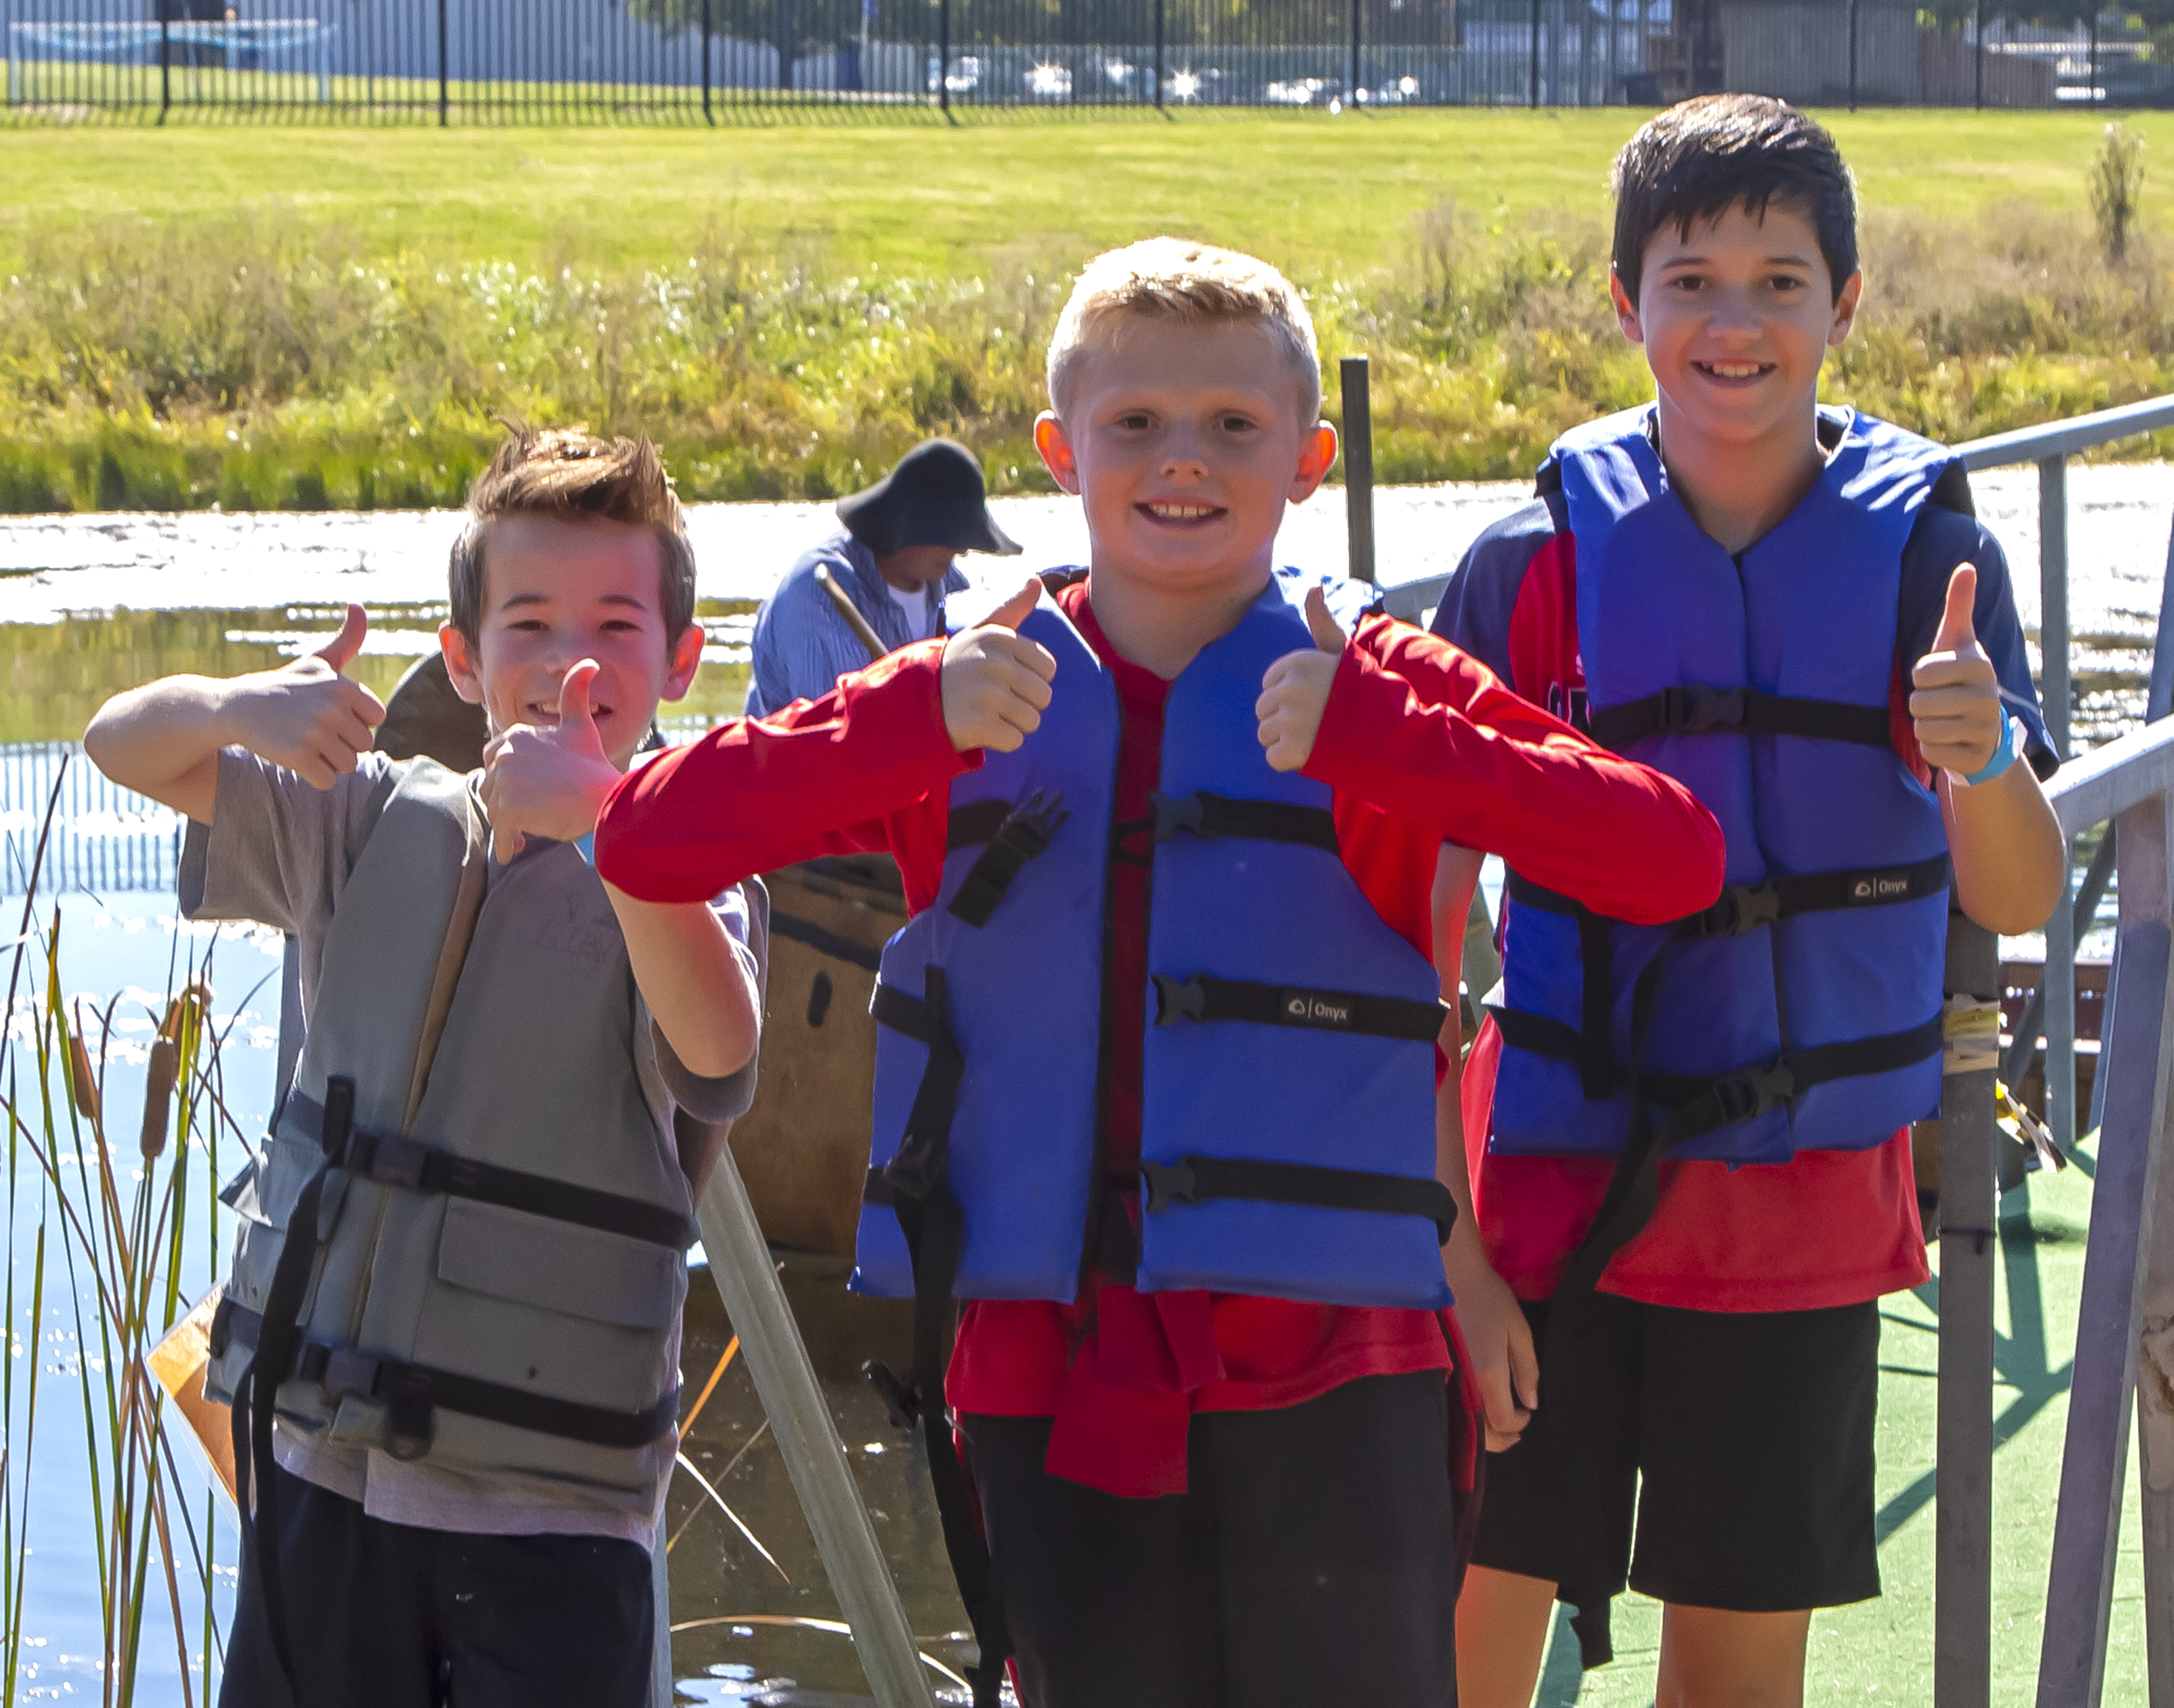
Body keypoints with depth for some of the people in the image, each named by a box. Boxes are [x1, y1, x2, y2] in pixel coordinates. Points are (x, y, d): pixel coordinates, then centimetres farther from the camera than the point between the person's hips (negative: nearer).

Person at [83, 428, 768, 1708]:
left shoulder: (685, 881, -6)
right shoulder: (378, 825, 7)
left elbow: (715, 1043, -27)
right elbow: (124, 747, 7)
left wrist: (605, 818, -41)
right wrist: (239, 708, -17)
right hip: (326, 1468, 4)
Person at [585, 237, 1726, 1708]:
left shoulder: (1371, 689, 1)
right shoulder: (969, 704, 7)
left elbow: (1675, 858, -12)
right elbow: (643, 844, -2)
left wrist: (1377, 744, -23)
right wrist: (915, 728, -15)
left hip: (1327, 1377, -2)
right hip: (1051, 1378, 2)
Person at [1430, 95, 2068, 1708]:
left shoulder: (1924, 546, -4)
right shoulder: (1540, 561, -6)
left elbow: (2020, 900, -10)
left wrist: (1980, 763, -33)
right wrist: (1440, 1240, -8)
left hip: (1805, 1211, 1)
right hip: (1555, 1190, -1)